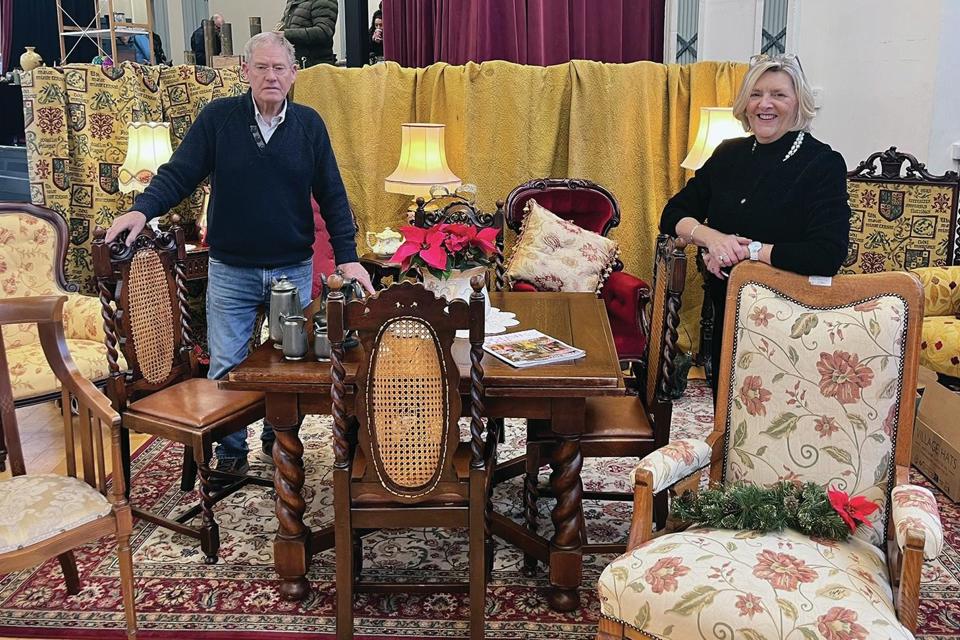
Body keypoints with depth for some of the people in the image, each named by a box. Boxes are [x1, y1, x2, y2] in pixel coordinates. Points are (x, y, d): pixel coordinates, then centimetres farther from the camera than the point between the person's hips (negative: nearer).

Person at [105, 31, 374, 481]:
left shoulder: (309, 125, 0)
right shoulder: (217, 118, -4)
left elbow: (331, 195, 1)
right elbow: (179, 174, -5)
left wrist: (347, 256, -6)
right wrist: (143, 209, -24)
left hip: (294, 269, 1)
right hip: (230, 271, -1)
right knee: (226, 368, 2)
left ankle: (280, 440, 32)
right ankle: (230, 452, 20)